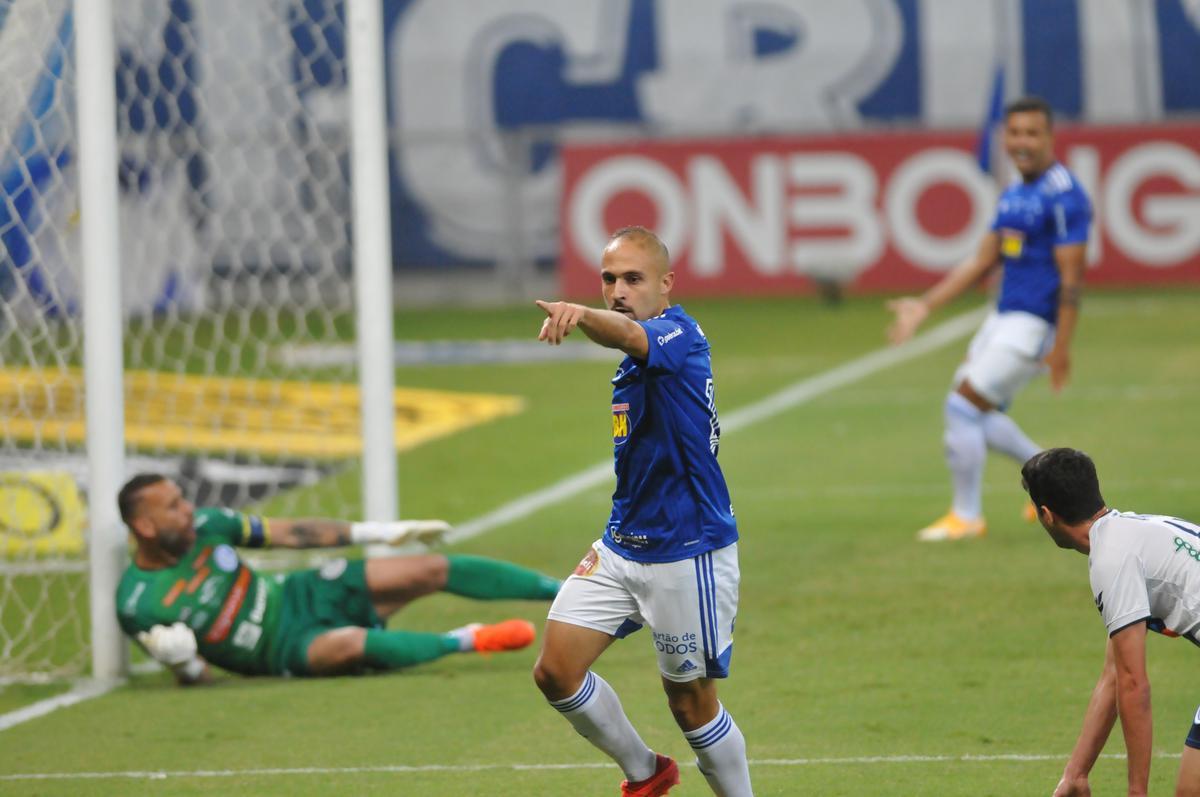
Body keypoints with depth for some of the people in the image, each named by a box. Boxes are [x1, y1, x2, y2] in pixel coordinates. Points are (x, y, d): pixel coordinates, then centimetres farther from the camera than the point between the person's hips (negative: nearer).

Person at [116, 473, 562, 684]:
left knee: (434, 569, -6)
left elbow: (290, 534, 4)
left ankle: (564, 591, 2)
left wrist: (376, 533, 5)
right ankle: (463, 642, -22)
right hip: (286, 650, -5)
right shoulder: (137, 605, -17)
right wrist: (181, 662, -32)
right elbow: (195, 676, -7)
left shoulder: (203, 525, -6)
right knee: (350, 645, -40)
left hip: (302, 595, 6)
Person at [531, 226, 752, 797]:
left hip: (686, 552, -8)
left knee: (692, 704, 1)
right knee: (556, 671, -2)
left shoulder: (679, 334, -17)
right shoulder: (636, 358, 11)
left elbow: (628, 334, -42)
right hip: (621, 547, 8)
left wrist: (582, 315, -62)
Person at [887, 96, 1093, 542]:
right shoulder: (1013, 196, 13)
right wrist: (925, 307, 14)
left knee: (963, 407, -9)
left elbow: (1071, 278, -18)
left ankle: (966, 517, 2)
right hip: (1004, 316, 9)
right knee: (978, 417, 13)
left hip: (1034, 324, -9)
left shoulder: (1063, 197, -15)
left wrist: (1062, 347, -22)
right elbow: (981, 263, 18)